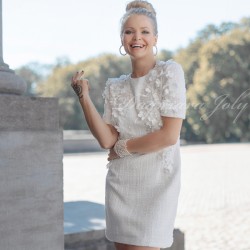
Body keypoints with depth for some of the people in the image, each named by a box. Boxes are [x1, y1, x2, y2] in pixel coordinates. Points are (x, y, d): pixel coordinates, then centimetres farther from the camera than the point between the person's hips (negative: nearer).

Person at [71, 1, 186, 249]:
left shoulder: (170, 71, -7)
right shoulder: (115, 86, 8)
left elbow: (169, 135, -14)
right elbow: (107, 140, -3)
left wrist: (122, 148, -5)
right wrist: (84, 97, -10)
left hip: (156, 180, -5)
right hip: (120, 182, 5)